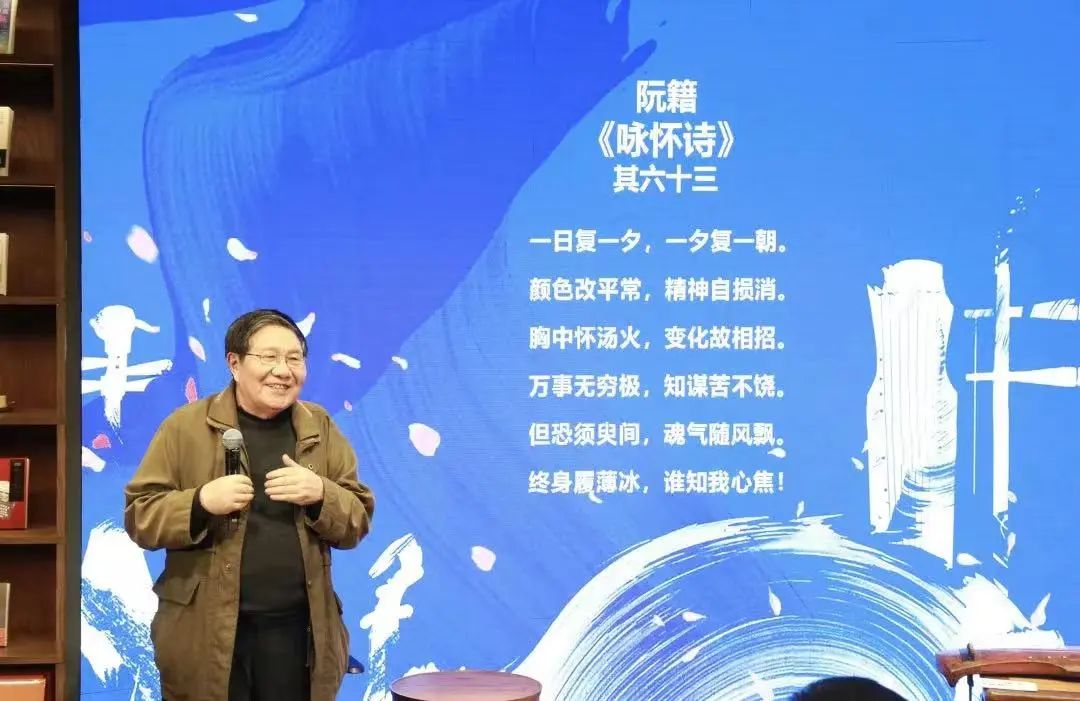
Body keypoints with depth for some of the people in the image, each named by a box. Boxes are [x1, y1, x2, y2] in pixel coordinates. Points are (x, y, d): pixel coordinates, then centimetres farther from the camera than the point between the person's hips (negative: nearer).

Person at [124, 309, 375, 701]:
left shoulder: (320, 429, 9)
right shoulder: (186, 426, 1)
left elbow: (358, 522, 8)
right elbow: (139, 516, -1)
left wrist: (320, 495, -12)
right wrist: (202, 502, -18)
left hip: (297, 630, 2)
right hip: (206, 632, -2)